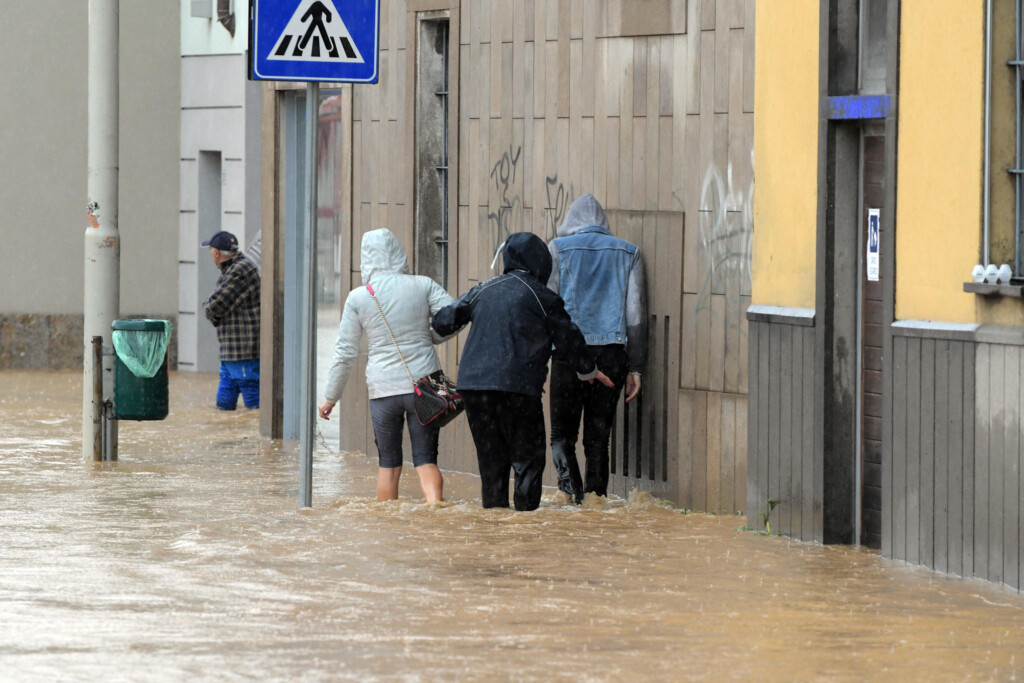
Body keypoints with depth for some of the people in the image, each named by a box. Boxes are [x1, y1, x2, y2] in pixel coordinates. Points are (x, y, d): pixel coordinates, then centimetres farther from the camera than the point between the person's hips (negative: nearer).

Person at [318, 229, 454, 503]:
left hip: (383, 388, 0)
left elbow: (345, 352, 2)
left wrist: (331, 396, 11)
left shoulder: (358, 298, -1)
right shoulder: (423, 286, -1)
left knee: (389, 464, 12)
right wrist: (430, 337, 11)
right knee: (425, 459, 2)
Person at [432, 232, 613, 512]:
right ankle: (526, 508, -5)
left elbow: (444, 321, 19)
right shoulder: (541, 297, 1)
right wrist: (588, 370, 25)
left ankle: (494, 508, 13)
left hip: (473, 383, 4)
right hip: (517, 386, -4)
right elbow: (568, 339, 8)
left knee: (490, 457, 13)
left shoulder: (482, 290, 12)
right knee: (528, 457, 2)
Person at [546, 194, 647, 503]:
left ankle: (570, 487, -19)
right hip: (612, 352, 2)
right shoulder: (628, 253, 11)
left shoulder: (558, 249, 5)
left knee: (562, 432, 2)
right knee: (598, 435, 9)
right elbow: (636, 313, 8)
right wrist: (635, 367, 9)